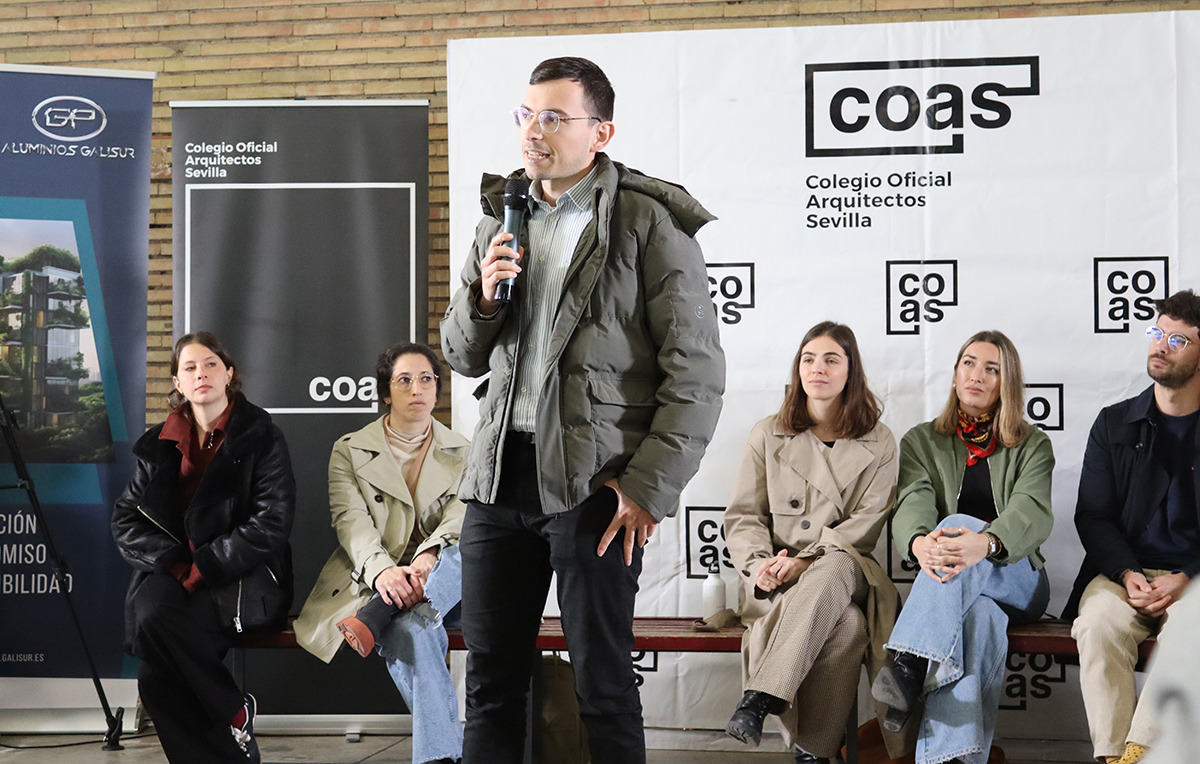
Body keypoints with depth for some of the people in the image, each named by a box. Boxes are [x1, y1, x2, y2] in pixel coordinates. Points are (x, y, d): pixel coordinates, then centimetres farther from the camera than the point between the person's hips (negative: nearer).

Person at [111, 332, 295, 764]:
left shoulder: (260, 438, 2)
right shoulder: (160, 445, 14)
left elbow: (271, 524, -8)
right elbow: (125, 520, 9)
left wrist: (203, 567, -15)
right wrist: (175, 564, -9)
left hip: (241, 578, -4)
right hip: (171, 574, 4)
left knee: (160, 630, -32)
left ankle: (232, 709, -9)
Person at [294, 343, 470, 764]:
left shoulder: (461, 454, 13)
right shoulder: (349, 451, 9)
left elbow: (460, 520, -4)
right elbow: (353, 523, -6)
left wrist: (427, 560, -29)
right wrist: (383, 570, -29)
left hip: (442, 586, 2)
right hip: (373, 585, -2)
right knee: (412, 631, -37)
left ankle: (370, 621, -38)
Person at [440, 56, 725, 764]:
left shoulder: (650, 223, -6)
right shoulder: (503, 219, 14)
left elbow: (697, 373, -9)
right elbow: (463, 356, 19)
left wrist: (650, 487, -14)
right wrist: (482, 297, -2)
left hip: (592, 482, -6)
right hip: (500, 473, 6)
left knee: (604, 683, 4)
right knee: (492, 680, 12)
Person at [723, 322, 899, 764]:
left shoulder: (878, 442, 11)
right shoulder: (768, 435, 14)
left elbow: (867, 523, -1)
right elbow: (742, 516, 9)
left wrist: (809, 560, -17)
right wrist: (760, 564, -13)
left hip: (841, 569, 0)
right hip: (776, 581, 0)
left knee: (833, 571, -41)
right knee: (846, 625, -35)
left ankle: (760, 698, -46)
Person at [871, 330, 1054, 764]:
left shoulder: (1032, 446, 11)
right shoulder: (921, 442, 15)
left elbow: (1033, 514, -11)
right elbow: (912, 504, -7)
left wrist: (985, 542, -37)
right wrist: (919, 542, -36)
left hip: (1017, 580, -1)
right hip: (953, 583, 1)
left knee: (961, 525, -36)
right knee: (978, 616, -39)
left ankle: (908, 667, -51)